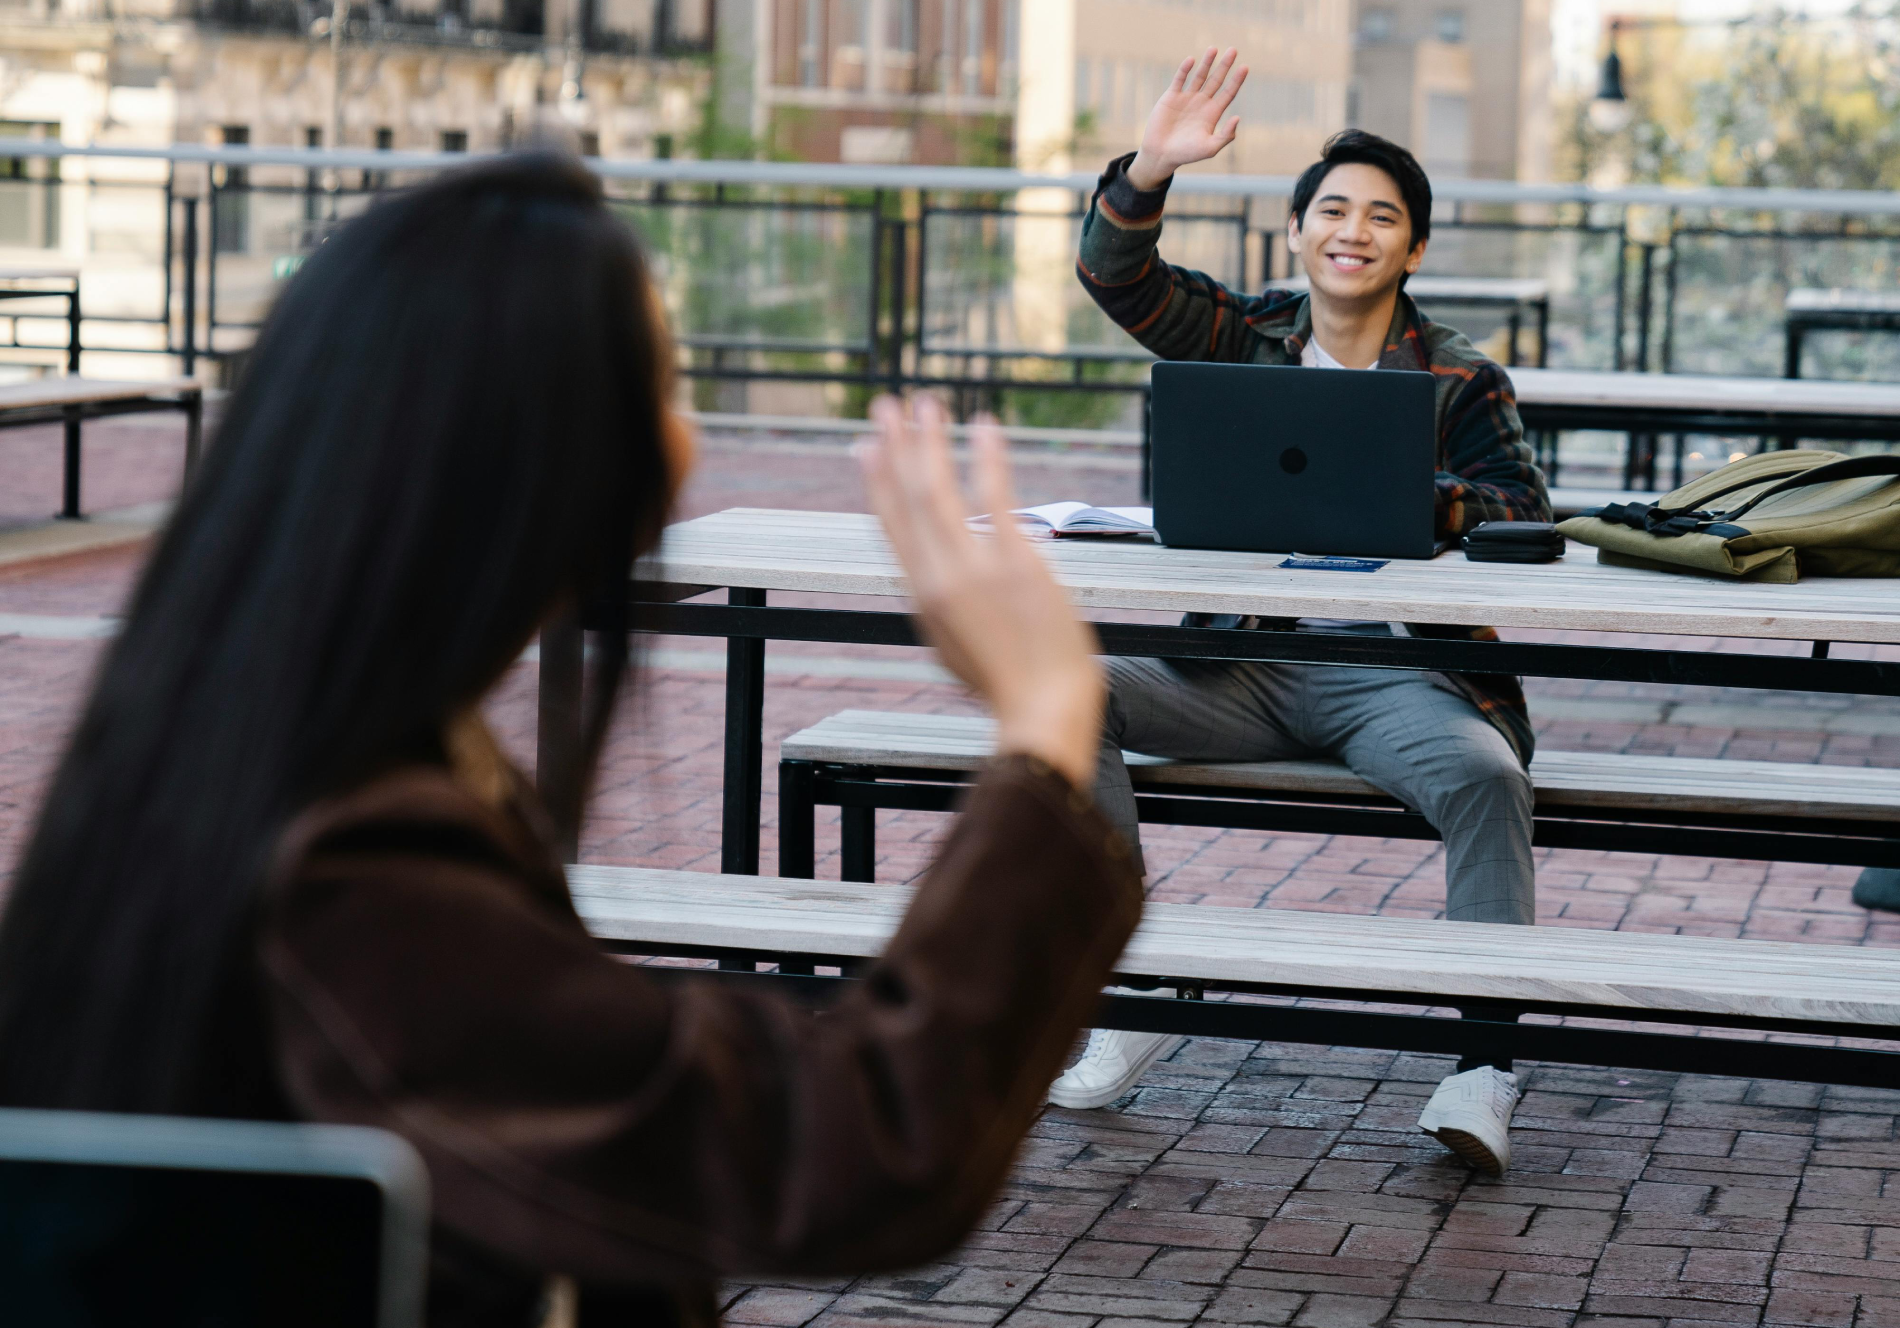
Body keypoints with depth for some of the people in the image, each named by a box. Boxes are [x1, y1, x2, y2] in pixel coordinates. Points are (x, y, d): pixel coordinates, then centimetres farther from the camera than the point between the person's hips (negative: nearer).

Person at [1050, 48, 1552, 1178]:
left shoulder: (1462, 383, 5)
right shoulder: (1244, 340, 12)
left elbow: (1527, 518, -5)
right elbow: (1116, 274, -1)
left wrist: (1422, 500, -24)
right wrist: (1154, 169, -19)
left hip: (1398, 671, -3)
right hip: (1243, 668, 3)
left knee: (1484, 773, -34)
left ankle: (1485, 1059, -29)